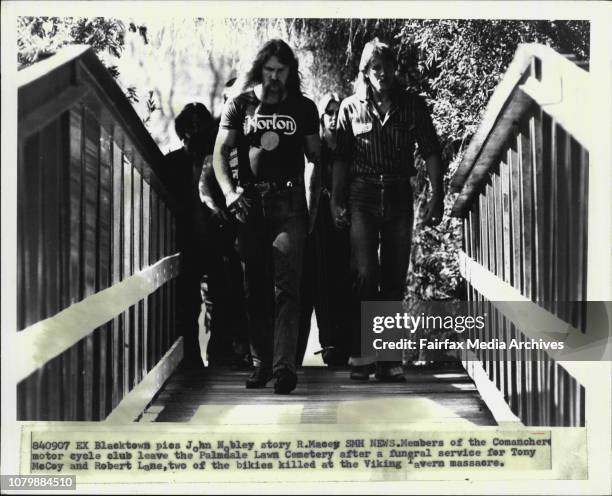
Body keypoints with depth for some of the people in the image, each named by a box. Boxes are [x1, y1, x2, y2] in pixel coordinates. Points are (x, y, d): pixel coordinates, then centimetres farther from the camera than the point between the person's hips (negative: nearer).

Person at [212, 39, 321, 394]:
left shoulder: (304, 108, 10)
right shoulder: (240, 106, 10)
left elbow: (314, 158, 13)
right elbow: (221, 153, 5)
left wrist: (312, 205, 4)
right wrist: (230, 192, -11)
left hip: (289, 201, -2)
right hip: (250, 202, 2)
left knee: (286, 285, -12)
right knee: (255, 288, 6)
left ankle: (284, 365, -18)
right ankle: (262, 361, 16)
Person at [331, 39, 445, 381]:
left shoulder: (413, 106, 6)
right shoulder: (351, 107, 5)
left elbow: (431, 152, 4)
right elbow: (341, 158, 7)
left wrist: (437, 196, -5)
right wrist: (337, 200, 1)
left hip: (399, 196, 1)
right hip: (362, 197, -1)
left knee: (395, 280, 4)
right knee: (366, 275, -12)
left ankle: (389, 358, 11)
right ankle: (361, 354, -3)